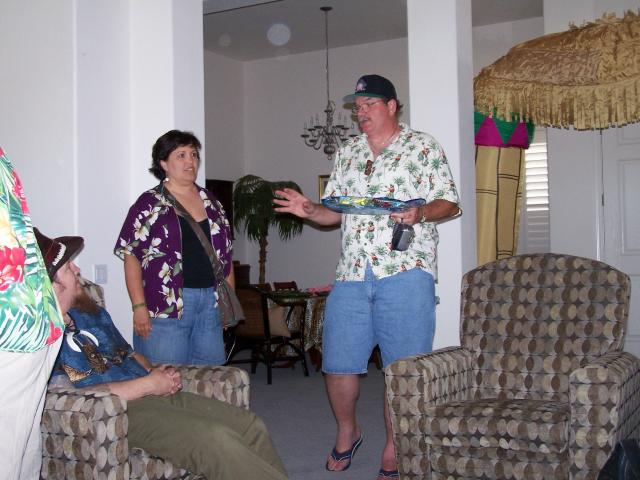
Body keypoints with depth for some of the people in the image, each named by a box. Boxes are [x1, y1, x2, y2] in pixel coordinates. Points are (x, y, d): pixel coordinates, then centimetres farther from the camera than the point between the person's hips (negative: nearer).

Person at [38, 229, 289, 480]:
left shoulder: (89, 312, 18)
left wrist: (154, 372, 4)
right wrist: (148, 384, -13)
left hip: (157, 394, 9)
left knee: (251, 425, -3)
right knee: (217, 439, -27)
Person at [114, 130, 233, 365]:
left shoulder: (210, 202, 13)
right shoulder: (150, 204, -2)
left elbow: (225, 253, 16)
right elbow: (131, 256, -6)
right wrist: (139, 307, -13)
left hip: (210, 303, 5)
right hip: (166, 306, -5)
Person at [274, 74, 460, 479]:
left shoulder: (423, 146, 3)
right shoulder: (347, 153, 18)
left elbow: (449, 202, -1)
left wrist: (419, 213, -21)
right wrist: (309, 210, -2)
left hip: (406, 274, -4)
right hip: (352, 275, 5)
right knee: (338, 364, 6)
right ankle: (347, 431, 31)